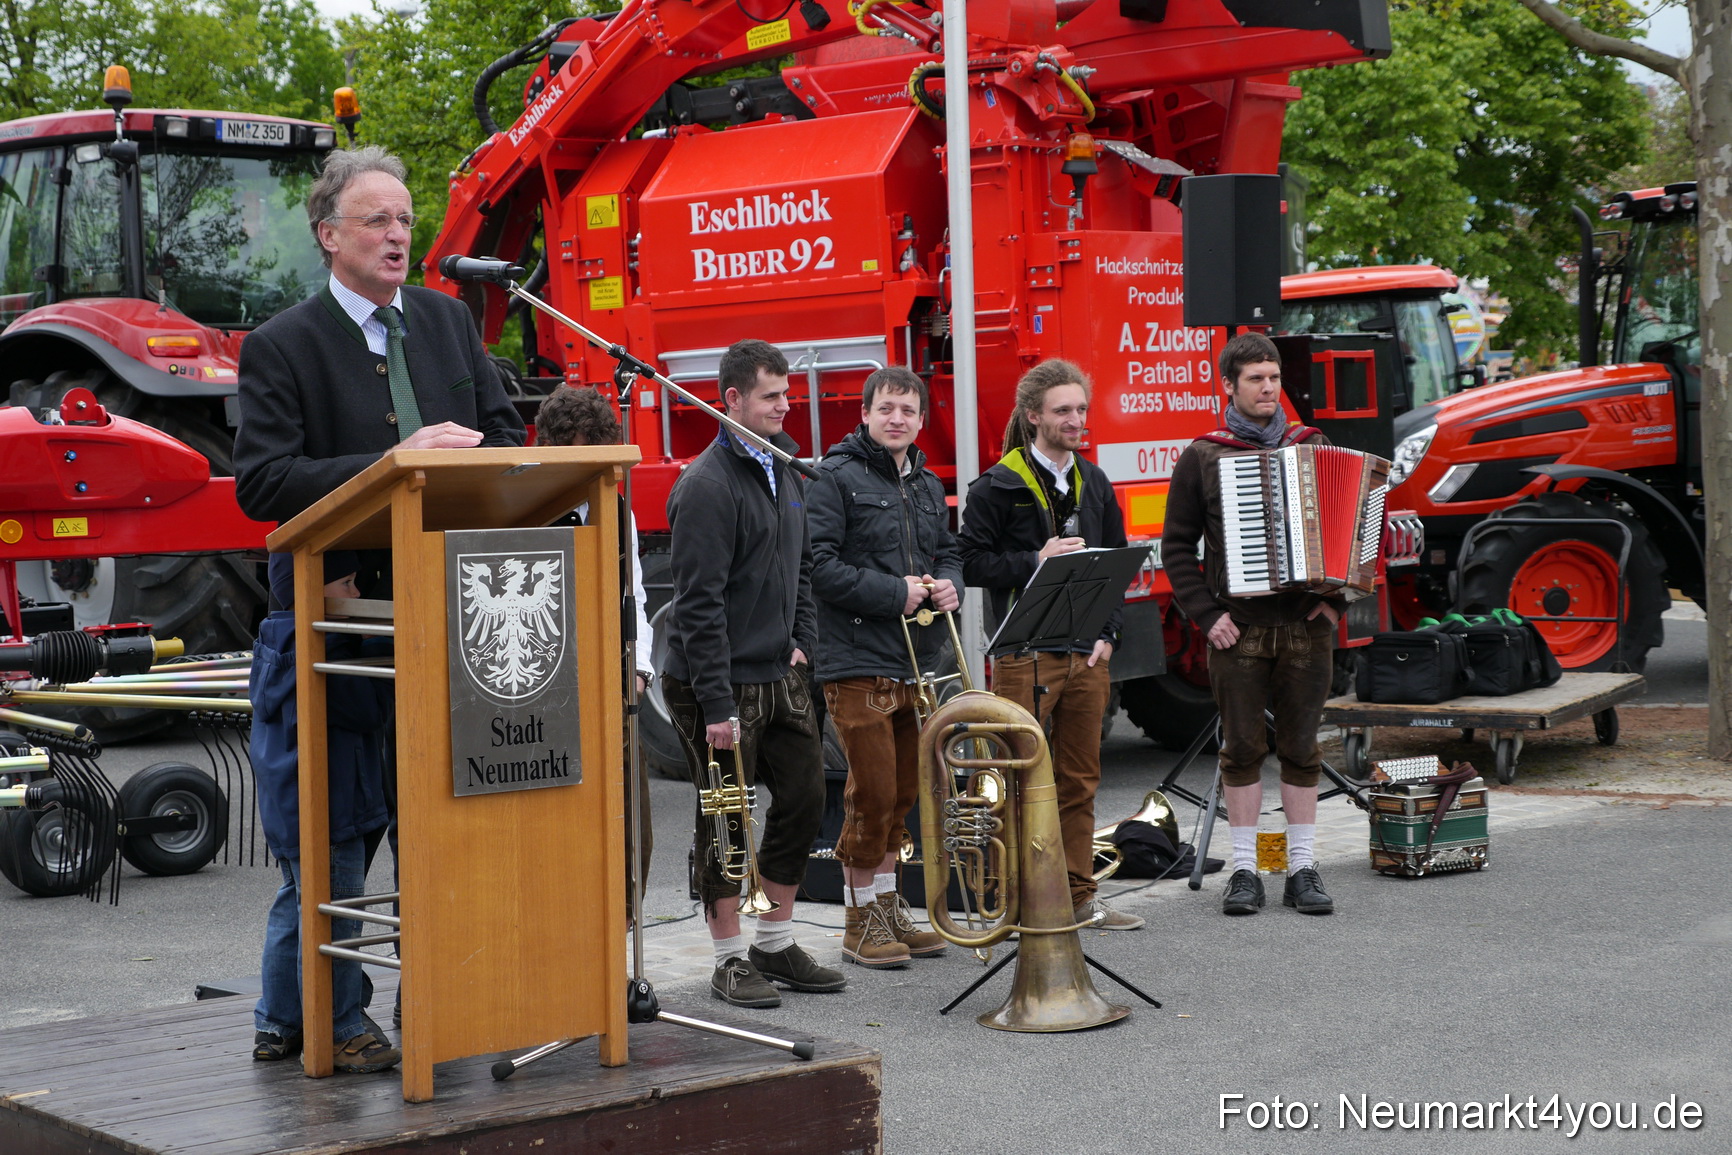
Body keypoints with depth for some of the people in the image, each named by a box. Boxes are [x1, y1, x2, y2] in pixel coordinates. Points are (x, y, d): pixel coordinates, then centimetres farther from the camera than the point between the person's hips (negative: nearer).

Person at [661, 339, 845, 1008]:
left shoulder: (786, 471, 12)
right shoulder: (707, 486, -15)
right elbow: (700, 603, -20)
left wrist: (801, 642, 10)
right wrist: (717, 703, -23)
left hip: (781, 677, 8)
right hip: (723, 684, -8)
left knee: (803, 801, 10)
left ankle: (776, 945, 22)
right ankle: (730, 959, 11)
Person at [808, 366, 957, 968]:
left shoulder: (928, 486, 16)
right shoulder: (836, 477, -7)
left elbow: (948, 552, 25)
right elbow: (818, 564, -15)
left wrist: (948, 585, 2)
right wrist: (895, 594, -16)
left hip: (918, 661, 7)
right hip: (858, 662, -7)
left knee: (903, 789, 13)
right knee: (873, 792, -5)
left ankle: (891, 906, 24)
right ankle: (862, 916, 7)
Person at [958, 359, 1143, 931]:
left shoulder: (1095, 484, 13)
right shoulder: (998, 486, -5)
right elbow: (971, 562, -9)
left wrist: (1108, 632, 6)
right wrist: (1035, 562, -17)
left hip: (1086, 652, 6)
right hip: (1025, 653, -6)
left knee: (1080, 778, 10)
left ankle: (1079, 895, 17)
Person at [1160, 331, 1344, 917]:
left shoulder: (1314, 448, 11)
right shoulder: (1202, 458, 3)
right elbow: (1177, 547, 3)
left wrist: (1337, 598, 0)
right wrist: (1206, 615, -6)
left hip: (1305, 625, 2)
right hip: (1238, 627, -2)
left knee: (1301, 747, 6)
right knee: (1242, 748, 2)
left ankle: (1302, 868, 13)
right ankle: (1244, 869, 10)